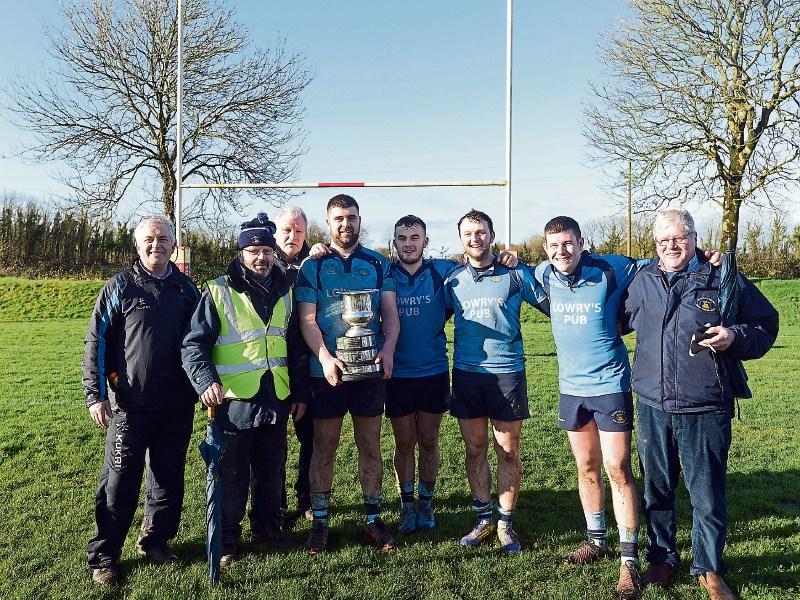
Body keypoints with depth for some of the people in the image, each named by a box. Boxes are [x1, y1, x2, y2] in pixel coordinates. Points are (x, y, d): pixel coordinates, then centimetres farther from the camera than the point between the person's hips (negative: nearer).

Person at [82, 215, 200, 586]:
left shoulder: (186, 289, 7)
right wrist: (95, 394, -8)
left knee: (168, 478, 13)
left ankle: (154, 540, 31)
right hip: (129, 405, -3)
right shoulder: (121, 286, -1)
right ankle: (103, 556, 19)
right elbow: (97, 341, -2)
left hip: (177, 405, 3)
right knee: (119, 483, 3)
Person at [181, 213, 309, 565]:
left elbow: (296, 349, 15)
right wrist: (206, 381, -25)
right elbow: (194, 343, -9)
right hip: (234, 402, -4)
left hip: (276, 402, 4)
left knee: (271, 472, 17)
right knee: (232, 476, 8)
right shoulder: (218, 292, -6)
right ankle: (227, 539, 26)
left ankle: (267, 528, 36)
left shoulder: (284, 293, 9)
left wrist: (300, 394, 13)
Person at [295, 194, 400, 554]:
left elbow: (390, 312, 3)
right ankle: (319, 521, 20)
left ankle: (373, 520, 21)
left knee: (370, 446, 9)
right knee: (324, 447, 6)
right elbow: (307, 319, -4)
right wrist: (325, 358, -18)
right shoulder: (313, 266, 3)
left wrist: (388, 348, -15)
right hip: (327, 370, -1)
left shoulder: (378, 265, 9)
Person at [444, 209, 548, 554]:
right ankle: (483, 519, 24)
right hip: (466, 373, 3)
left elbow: (552, 306, 4)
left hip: (507, 372, -2)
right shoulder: (453, 280, 8)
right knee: (475, 449, 9)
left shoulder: (515, 274, 0)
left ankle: (506, 523, 18)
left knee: (508, 451, 4)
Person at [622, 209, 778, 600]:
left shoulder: (724, 279, -1)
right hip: (653, 406, 3)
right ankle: (662, 557, 33)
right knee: (656, 489, 14)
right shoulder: (643, 281, 7)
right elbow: (621, 320, 25)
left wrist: (735, 336, -14)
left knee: (708, 495, 6)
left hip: (706, 409, -3)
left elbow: (765, 325, 3)